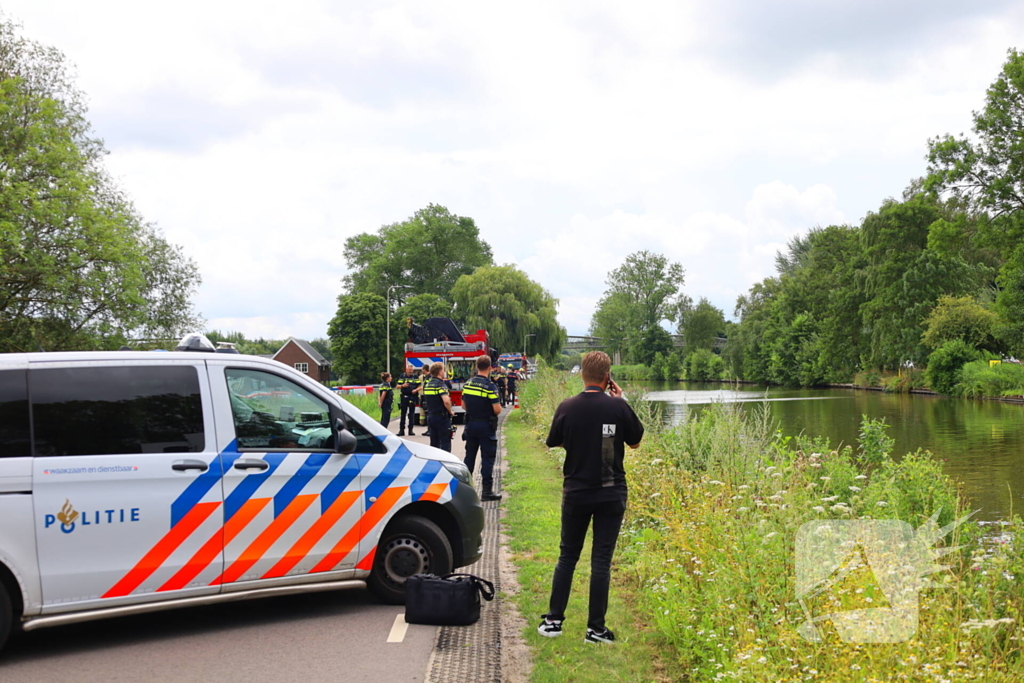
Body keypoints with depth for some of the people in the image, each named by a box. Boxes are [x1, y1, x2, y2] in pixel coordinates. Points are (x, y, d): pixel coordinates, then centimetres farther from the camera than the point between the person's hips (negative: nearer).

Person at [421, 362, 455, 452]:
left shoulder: (427, 385, 10)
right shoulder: (440, 384, -16)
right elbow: (446, 401, -29)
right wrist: (450, 411, -13)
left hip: (431, 416, 8)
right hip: (442, 417, -8)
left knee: (434, 443, 12)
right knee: (445, 444, -4)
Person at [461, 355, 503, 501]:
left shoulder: (467, 384, 2)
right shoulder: (490, 386, -17)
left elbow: (464, 404, 11)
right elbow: (497, 409, -18)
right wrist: (499, 407, 3)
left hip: (470, 424, 6)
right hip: (486, 426, -6)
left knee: (469, 456, 15)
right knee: (487, 458, 0)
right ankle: (487, 491, 0)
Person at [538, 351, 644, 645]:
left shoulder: (567, 407, -7)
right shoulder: (618, 406, -12)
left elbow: (554, 442, 8)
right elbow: (635, 441, 4)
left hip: (575, 492, 1)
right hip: (611, 494, -1)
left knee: (567, 555, 14)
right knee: (601, 560, 4)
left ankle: (553, 620, 17)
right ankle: (595, 628, 7)